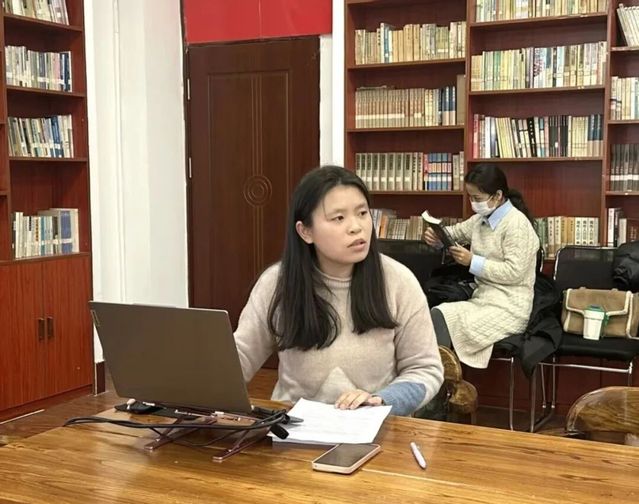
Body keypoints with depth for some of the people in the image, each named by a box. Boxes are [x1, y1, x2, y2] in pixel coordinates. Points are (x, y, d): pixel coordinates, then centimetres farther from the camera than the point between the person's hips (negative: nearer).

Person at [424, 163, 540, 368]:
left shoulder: (517, 224, -13)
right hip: (482, 298, 7)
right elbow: (457, 231, 28)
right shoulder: (481, 219, 11)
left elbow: (514, 272, -19)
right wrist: (436, 236, 5)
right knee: (435, 315, -20)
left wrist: (472, 261, -18)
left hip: (508, 307, -7)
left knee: (442, 320, -25)